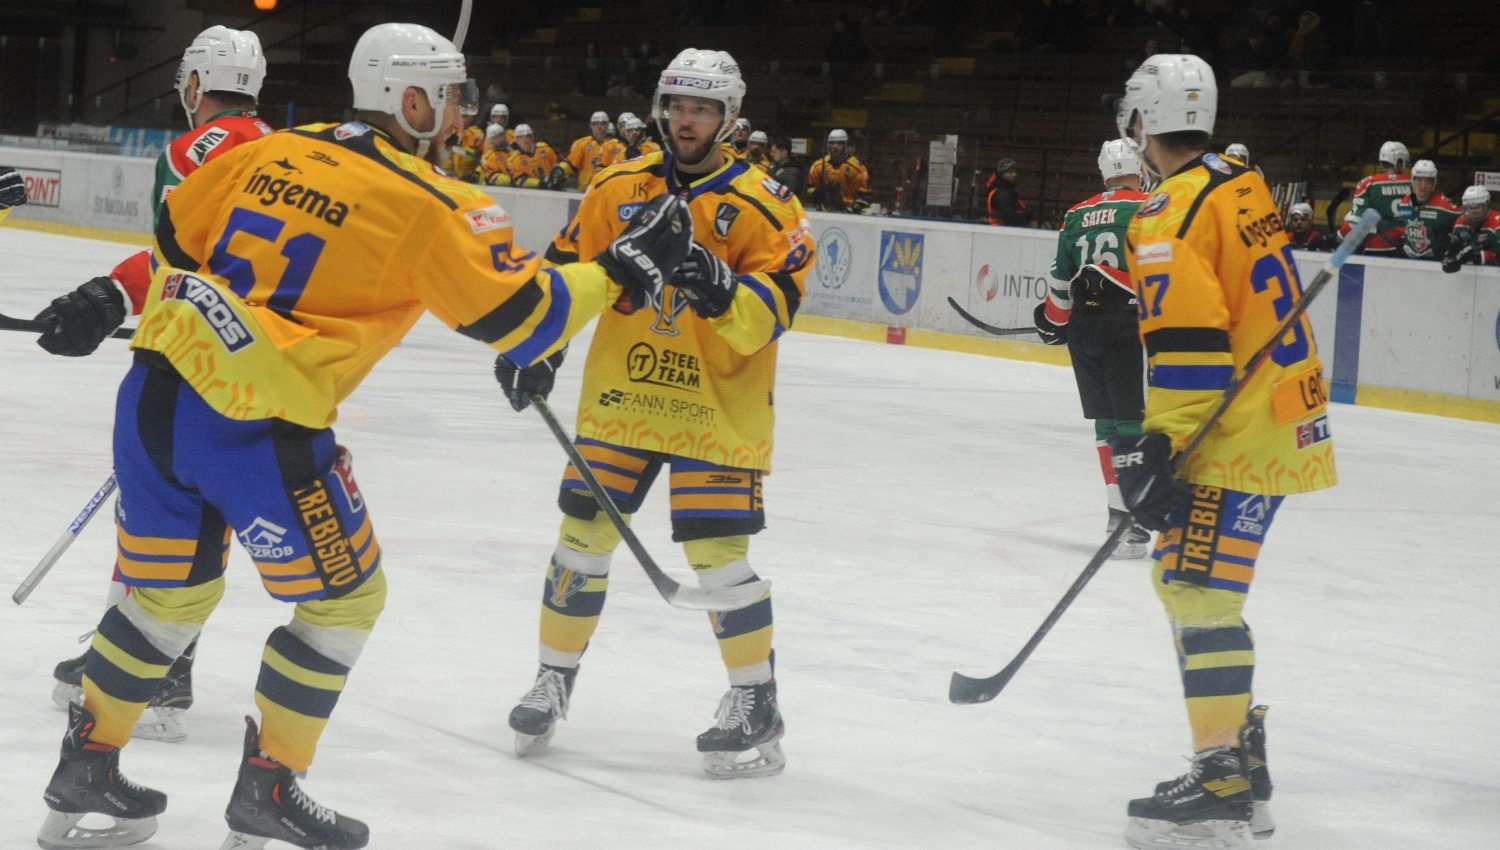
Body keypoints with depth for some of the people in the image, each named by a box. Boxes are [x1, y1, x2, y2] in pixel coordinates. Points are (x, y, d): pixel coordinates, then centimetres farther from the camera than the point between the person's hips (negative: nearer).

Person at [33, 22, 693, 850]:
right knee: (344, 599, 13)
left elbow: (175, 231, 21)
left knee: (168, 592, 23)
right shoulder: (434, 207, -7)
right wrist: (624, 267, 6)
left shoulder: (268, 151, 11)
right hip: (259, 430, -7)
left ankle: (84, 774, 30)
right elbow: (522, 318, -6)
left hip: (154, 393, 7)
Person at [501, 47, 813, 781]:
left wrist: (724, 293, -34)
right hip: (620, 400, 4)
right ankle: (554, 680, 23)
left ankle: (757, 704, 5)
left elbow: (773, 309, -16)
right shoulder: (618, 189, 4)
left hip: (715, 410, -4)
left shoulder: (761, 208, -8)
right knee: (584, 532, 6)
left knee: (717, 550, -8)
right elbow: (565, 272, 11)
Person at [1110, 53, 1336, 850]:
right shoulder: (1241, 187, 13)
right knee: (1182, 575, 18)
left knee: (1198, 591, -11)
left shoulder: (1173, 214, -16)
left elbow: (1188, 344, -22)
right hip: (1283, 414, 10)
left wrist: (1157, 450, -20)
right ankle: (1240, 751, 23)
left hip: (1240, 433, -10)